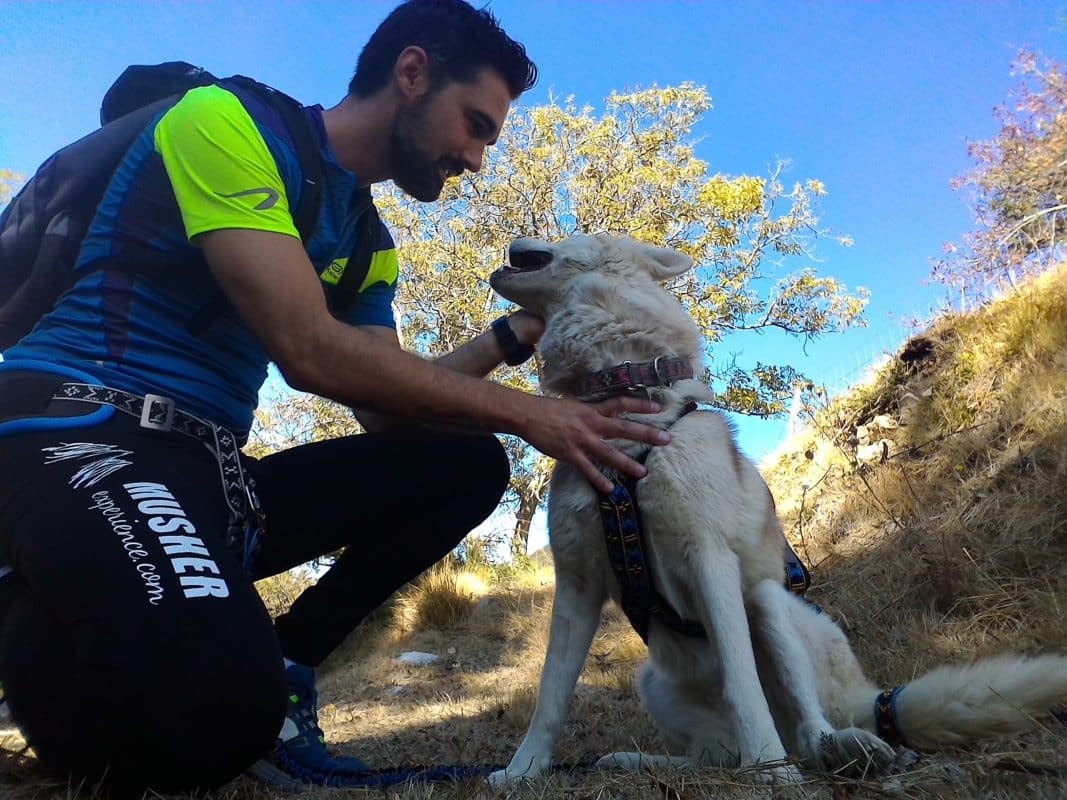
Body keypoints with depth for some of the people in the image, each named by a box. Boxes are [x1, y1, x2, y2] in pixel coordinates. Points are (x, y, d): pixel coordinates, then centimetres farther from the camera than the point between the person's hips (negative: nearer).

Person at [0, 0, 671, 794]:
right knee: (214, 711, -33)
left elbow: (386, 408, 11)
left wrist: (518, 331, 4)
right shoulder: (225, 119, -9)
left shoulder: (368, 245, 14)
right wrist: (528, 413, -16)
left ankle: (279, 665, 1)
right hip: (77, 438, -7)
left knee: (467, 464, -2)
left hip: (213, 470, 8)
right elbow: (311, 350, -20)